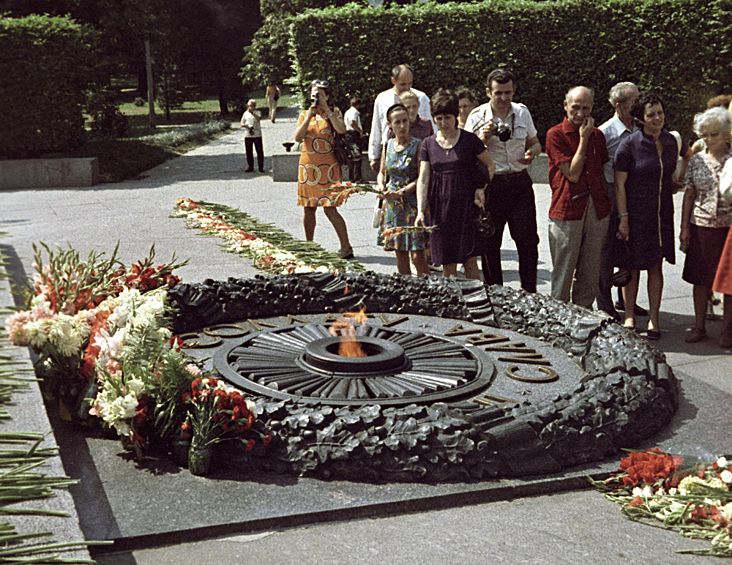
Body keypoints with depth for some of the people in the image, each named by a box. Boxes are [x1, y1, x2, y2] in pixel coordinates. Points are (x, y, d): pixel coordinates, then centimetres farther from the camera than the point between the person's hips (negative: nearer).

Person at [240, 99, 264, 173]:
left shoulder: (257, 112, 4)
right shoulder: (245, 113, 12)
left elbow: (259, 118, -18)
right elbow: (242, 124, 13)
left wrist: (252, 112, -25)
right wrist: (246, 125, -9)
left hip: (257, 135, -3)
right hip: (248, 135, 3)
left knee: (259, 151, -2)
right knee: (249, 152, 6)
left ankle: (261, 167, 6)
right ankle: (250, 167, 16)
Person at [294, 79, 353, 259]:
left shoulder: (334, 113, 3)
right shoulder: (304, 114, 11)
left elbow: (341, 129, -17)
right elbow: (297, 137, -2)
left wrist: (326, 109, -12)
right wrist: (310, 116, -9)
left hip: (328, 167, -4)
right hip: (307, 166, 4)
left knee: (330, 209, -10)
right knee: (308, 208, 7)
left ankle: (346, 247, -4)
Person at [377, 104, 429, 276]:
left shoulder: (418, 145, -6)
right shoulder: (388, 146, 9)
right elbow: (382, 173, 20)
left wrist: (402, 192, -20)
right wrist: (382, 187, 0)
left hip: (413, 203, -5)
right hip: (392, 205, 5)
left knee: (417, 256, -9)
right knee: (400, 255, 9)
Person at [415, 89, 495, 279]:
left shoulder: (470, 139, 0)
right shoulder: (428, 144, 7)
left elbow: (490, 166, 9)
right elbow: (423, 179, 1)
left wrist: (482, 189, -6)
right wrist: (420, 211, -11)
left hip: (467, 204, -2)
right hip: (440, 206, 2)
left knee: (470, 261, -4)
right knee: (447, 264, 4)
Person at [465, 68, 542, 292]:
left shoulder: (522, 112, 9)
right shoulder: (477, 117, -1)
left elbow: (534, 143, 21)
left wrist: (531, 153, -2)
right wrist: (482, 138, -17)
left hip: (520, 182, 2)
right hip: (490, 184, -2)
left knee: (528, 240, -3)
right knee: (490, 242, 2)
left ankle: (529, 293, 9)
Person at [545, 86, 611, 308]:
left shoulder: (597, 135, 12)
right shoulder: (555, 135, -5)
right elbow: (572, 174, -13)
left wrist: (607, 205, 13)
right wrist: (583, 139, -10)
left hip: (596, 209, 5)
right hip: (567, 210, -5)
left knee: (591, 274, 10)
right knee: (563, 274, 1)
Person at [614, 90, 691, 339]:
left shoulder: (672, 141, 3)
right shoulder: (629, 145, -10)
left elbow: (690, 156, 26)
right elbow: (619, 184, -9)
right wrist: (623, 218, -13)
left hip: (662, 213, 3)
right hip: (635, 213, -3)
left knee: (656, 266, 7)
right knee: (632, 267, 5)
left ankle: (653, 319, 16)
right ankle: (629, 316, 20)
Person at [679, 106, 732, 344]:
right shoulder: (696, 161, 7)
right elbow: (689, 195, 9)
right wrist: (684, 226, 5)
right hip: (702, 226, 2)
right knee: (701, 279, 7)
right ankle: (699, 326, 18)